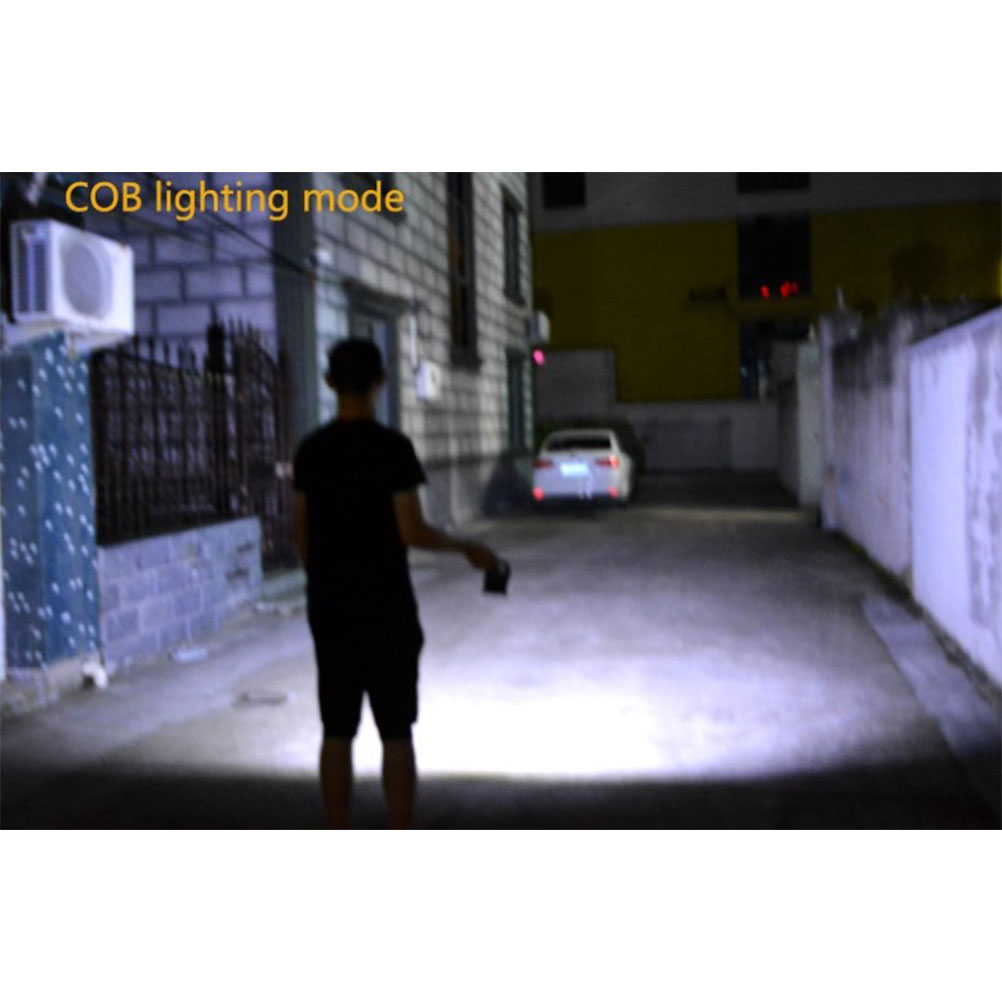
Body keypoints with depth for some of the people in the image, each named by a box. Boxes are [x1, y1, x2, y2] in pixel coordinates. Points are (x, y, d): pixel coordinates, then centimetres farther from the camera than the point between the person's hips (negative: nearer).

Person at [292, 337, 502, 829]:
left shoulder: (310, 449, 4)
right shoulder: (393, 447, -13)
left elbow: (300, 531, 9)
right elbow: (412, 532, -16)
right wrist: (467, 547, -1)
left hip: (329, 609, 5)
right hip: (385, 609, -5)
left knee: (337, 731, 11)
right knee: (396, 733, 4)